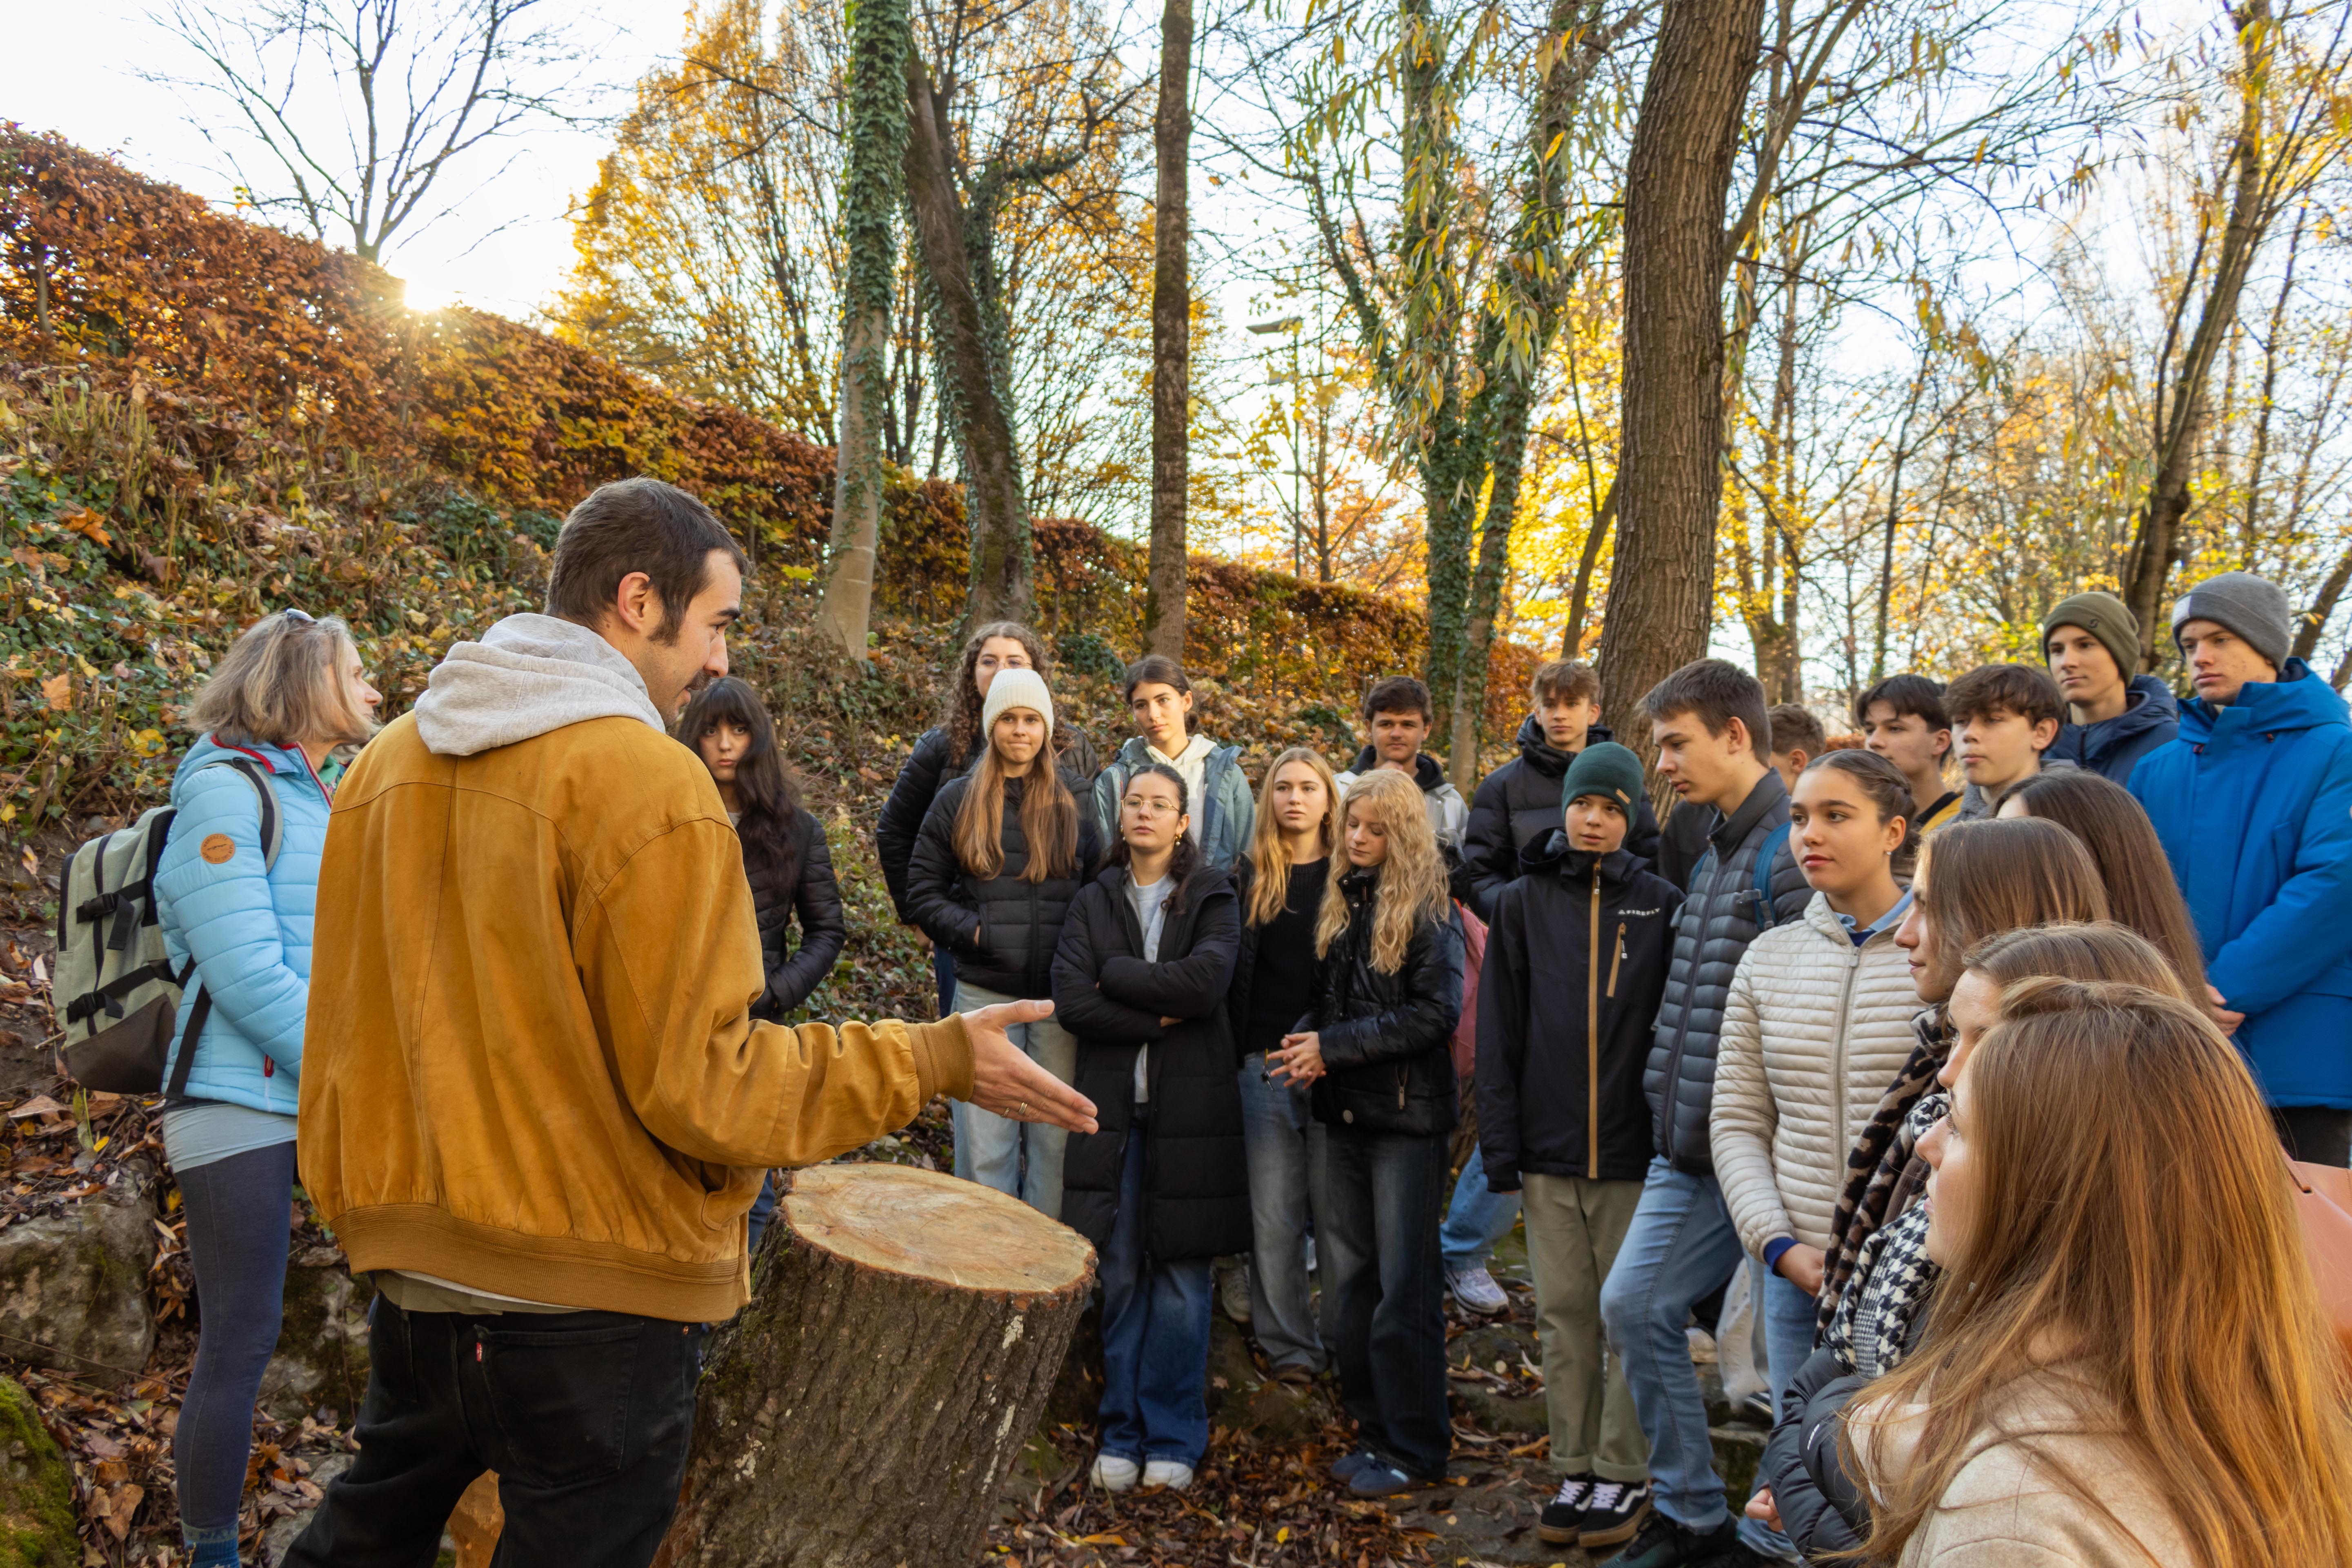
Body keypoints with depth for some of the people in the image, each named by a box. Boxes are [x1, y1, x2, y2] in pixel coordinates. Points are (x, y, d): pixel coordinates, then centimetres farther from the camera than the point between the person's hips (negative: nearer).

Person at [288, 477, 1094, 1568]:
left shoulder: (385, 764, 5)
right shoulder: (648, 782, -19)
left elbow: (340, 1034, 13)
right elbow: (700, 1084, -20)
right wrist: (932, 1061, -13)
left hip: (412, 1272, 7)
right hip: (591, 1296, -7)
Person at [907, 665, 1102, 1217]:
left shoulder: (1073, 805, 9)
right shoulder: (959, 801, 6)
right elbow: (923, 891, 6)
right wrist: (974, 931, -9)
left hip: (1058, 996, 1)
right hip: (985, 992, -1)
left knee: (1055, 1139, 5)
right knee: (986, 1145, 2)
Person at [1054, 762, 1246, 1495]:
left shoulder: (1212, 897, 4)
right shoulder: (1094, 901, 10)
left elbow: (1206, 982, -14)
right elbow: (1070, 1000, -4)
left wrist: (1116, 975, -7)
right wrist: (1156, 1018, -10)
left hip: (1189, 1105, -2)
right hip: (1114, 1105, 2)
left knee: (1181, 1281, 1)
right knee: (1121, 1276, 5)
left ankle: (1175, 1440, 13)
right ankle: (1122, 1434, 17)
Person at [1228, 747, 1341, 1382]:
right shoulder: (1252, 875, 9)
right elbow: (1234, 972, 9)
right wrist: (1238, 1052, 1)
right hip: (1264, 1066, 2)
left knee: (1338, 1210, 2)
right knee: (1273, 1217, 4)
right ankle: (1290, 1347, 15)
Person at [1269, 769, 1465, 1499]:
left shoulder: (1428, 912, -9)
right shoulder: (1339, 904, 11)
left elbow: (1436, 1014, -17)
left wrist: (1334, 1046, -17)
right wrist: (1308, 1039, -5)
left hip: (1407, 1115, -7)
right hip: (1345, 1111, 7)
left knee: (1404, 1282, -1)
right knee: (1348, 1274, 12)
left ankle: (1415, 1447, 11)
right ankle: (1375, 1429, 25)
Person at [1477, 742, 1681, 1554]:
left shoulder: (1662, 906, 1)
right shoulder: (1524, 902, 5)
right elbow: (1500, 1028, 5)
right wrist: (1500, 1142, 0)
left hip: (1634, 1152, -2)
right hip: (1550, 1150, 2)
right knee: (1564, 1315, 9)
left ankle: (1625, 1475, 17)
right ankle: (1575, 1471, 21)